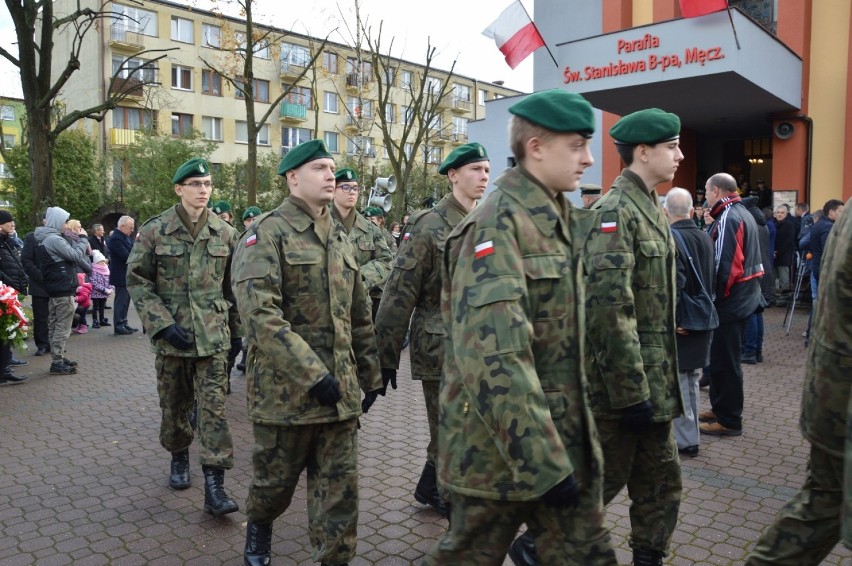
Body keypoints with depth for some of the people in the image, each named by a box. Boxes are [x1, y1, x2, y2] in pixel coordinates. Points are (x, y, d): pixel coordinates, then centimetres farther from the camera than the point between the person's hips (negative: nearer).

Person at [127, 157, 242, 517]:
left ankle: (214, 486, -2)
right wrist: (162, 323, -13)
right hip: (171, 335, 0)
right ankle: (179, 457, 40)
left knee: (213, 406, -5)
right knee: (174, 404, 14)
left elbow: (233, 285, 11)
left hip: (213, 335, 0)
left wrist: (236, 329, 12)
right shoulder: (155, 230, -3)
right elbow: (137, 281, -3)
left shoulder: (225, 233, 3)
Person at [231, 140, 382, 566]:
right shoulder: (267, 233, -9)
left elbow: (359, 316, 16)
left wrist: (370, 374, 15)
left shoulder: (340, 237, 12)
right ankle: (258, 527, 46)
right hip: (286, 387, -5)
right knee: (275, 479, 15)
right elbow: (259, 313, -22)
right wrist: (312, 373, -25)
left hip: (340, 390, 5)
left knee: (340, 486, 8)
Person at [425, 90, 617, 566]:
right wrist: (542, 460, -26)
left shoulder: (563, 220, 10)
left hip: (566, 437, 8)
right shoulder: (497, 223, -19)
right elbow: (493, 358, -28)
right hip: (505, 445, -8)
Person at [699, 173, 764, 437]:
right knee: (722, 357, 18)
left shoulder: (728, 218, -17)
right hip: (744, 296, 10)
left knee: (725, 360, -2)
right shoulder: (742, 213, 16)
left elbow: (725, 265, -23)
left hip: (731, 299, -10)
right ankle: (720, 408, 29)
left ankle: (729, 420, 6)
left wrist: (715, 297, -15)